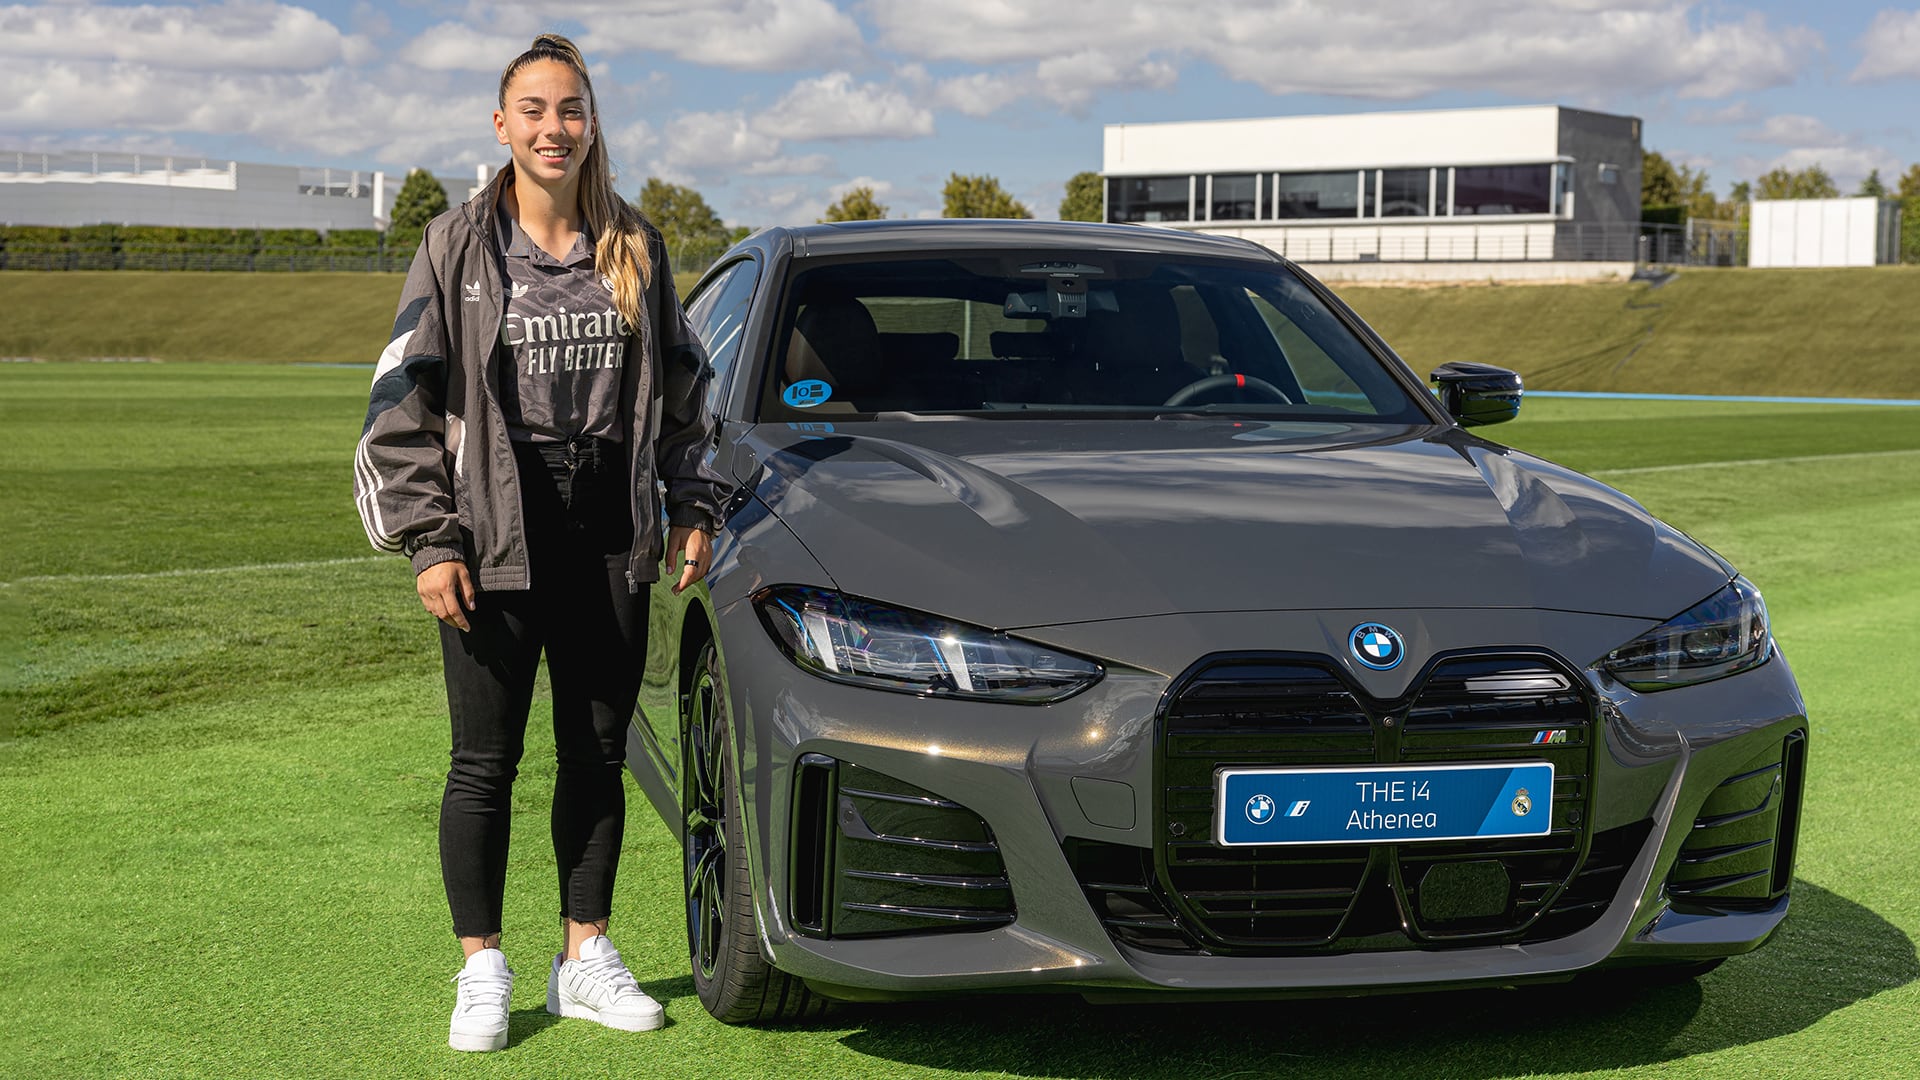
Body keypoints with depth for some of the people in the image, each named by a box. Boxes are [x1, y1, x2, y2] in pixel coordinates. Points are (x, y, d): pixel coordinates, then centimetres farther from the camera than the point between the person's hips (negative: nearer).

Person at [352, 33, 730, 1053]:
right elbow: (404, 401, -2)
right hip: (496, 539, -3)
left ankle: (586, 958, 22)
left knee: (598, 755, 9)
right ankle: (481, 972, 15)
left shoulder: (634, 247, 9)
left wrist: (693, 505, 8)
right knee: (485, 762, 2)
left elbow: (681, 387, 17)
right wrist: (430, 540, -8)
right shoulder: (458, 245, 0)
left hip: (609, 541, 3)